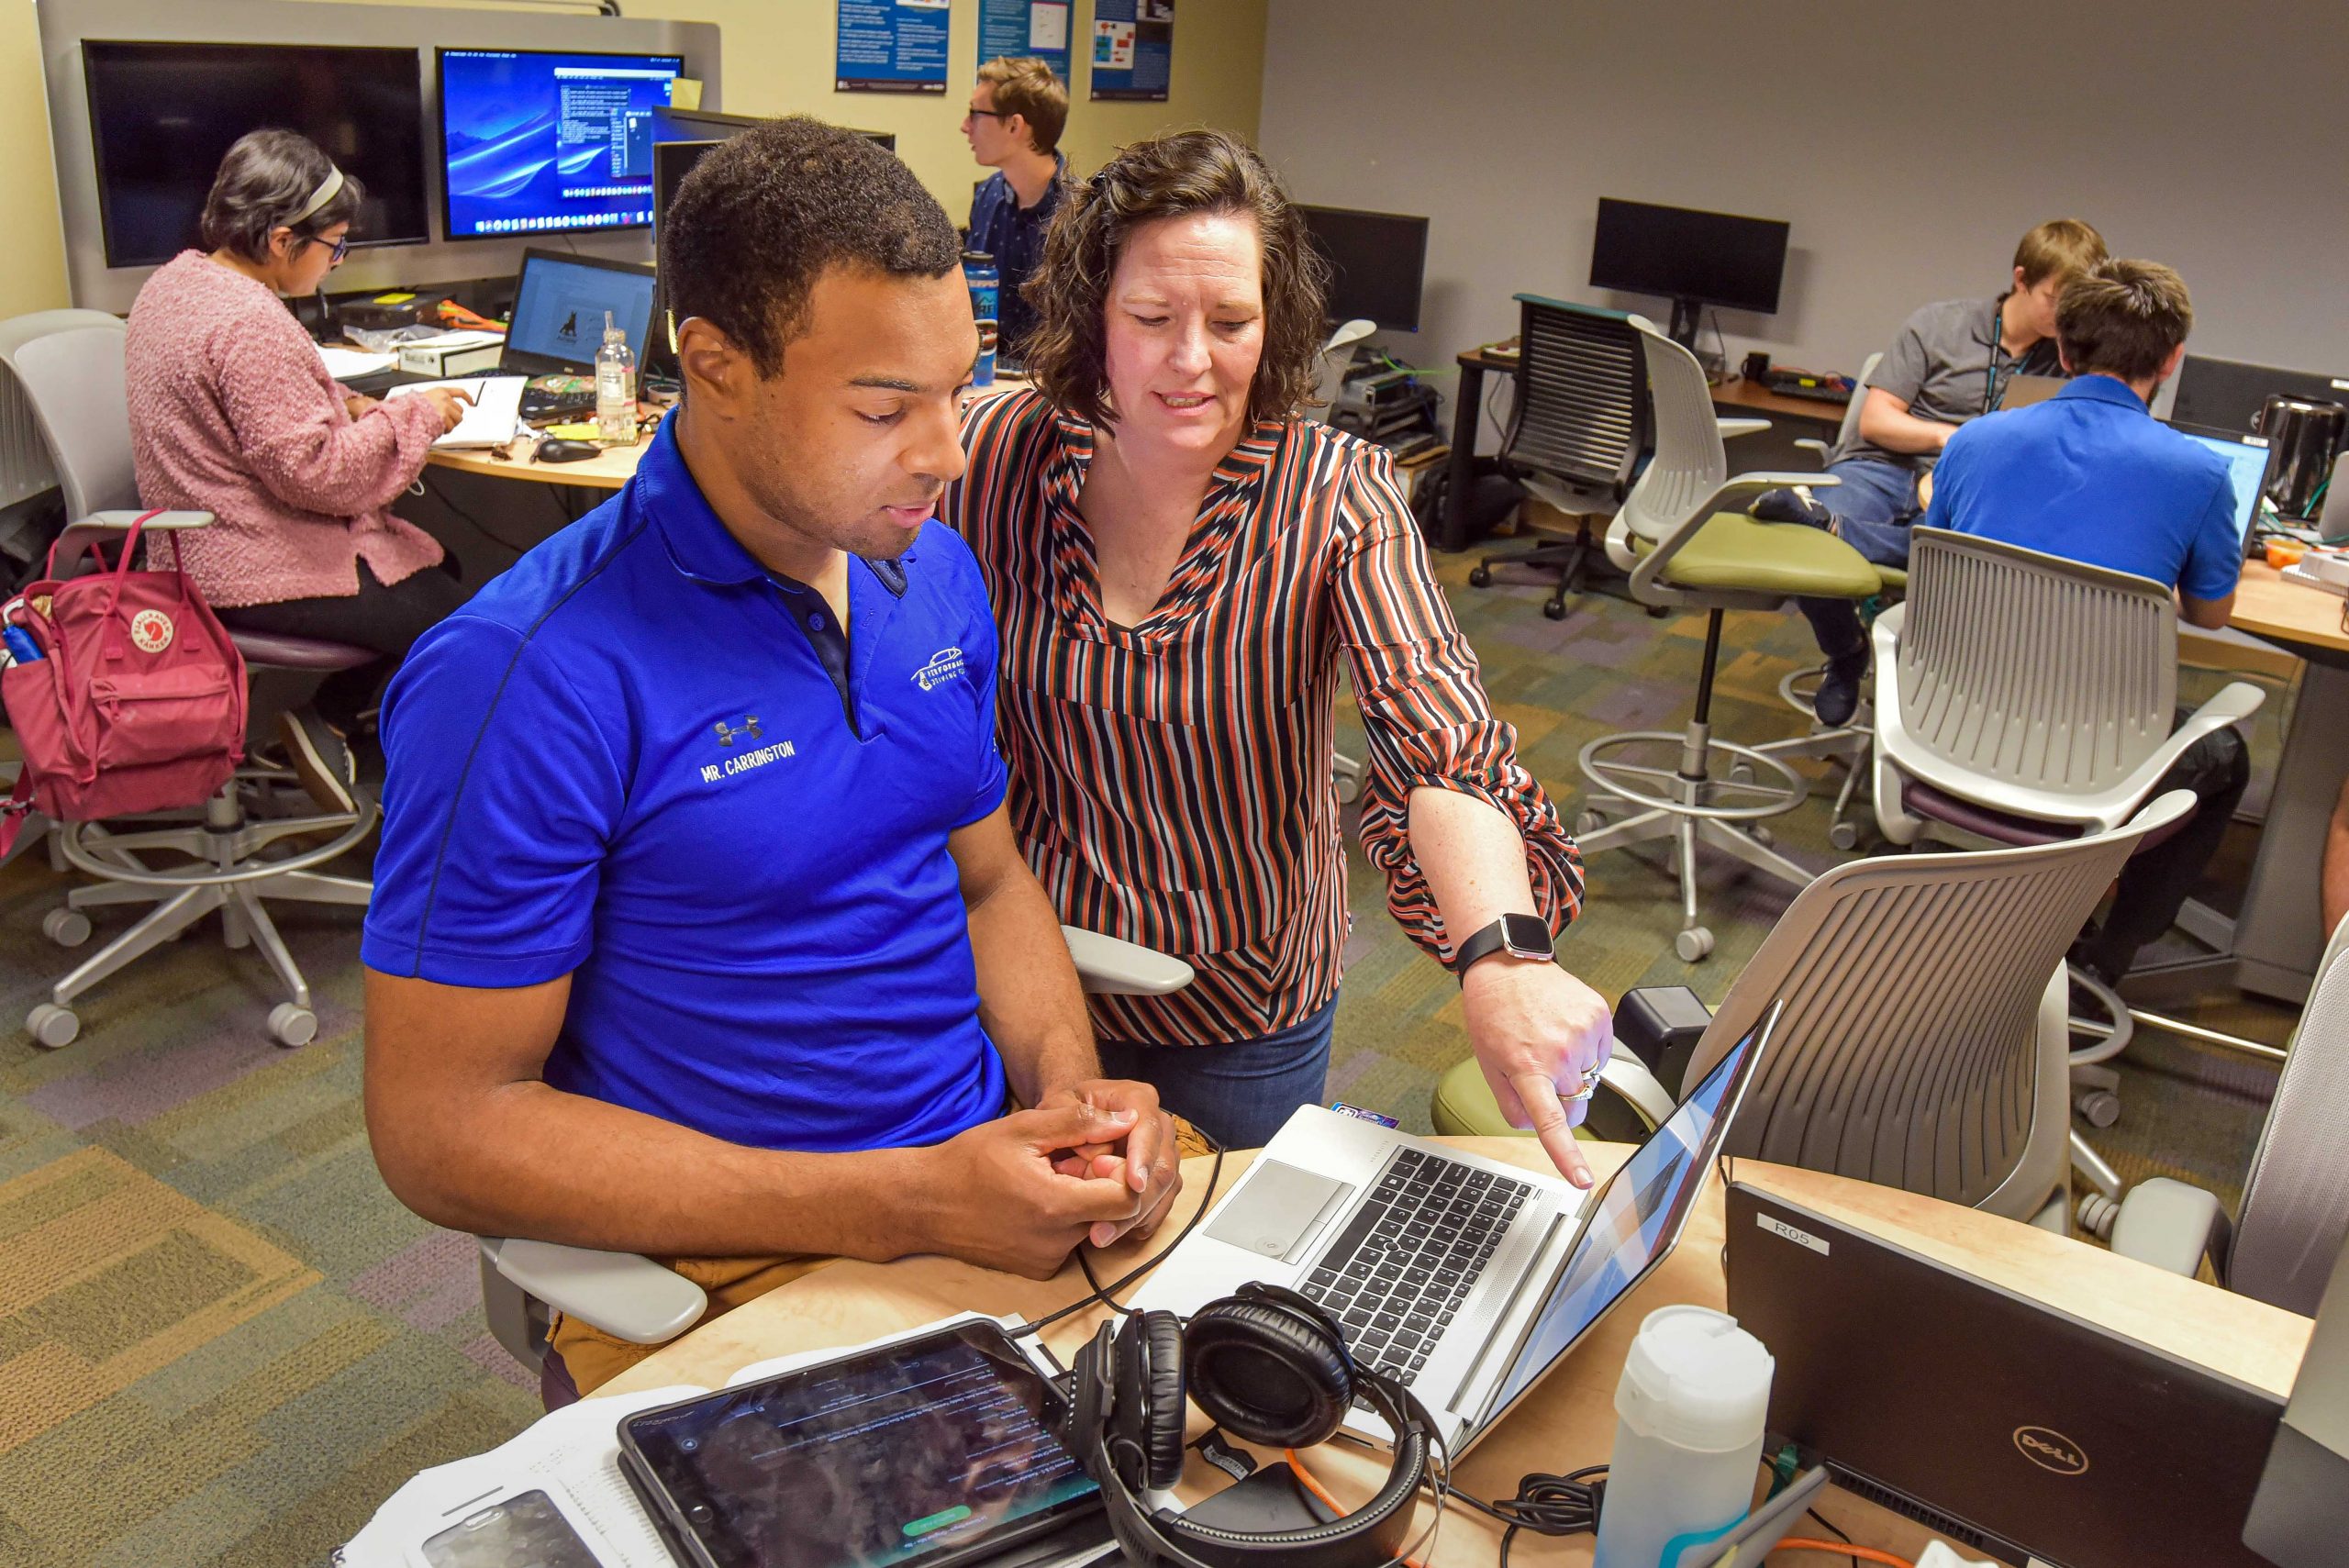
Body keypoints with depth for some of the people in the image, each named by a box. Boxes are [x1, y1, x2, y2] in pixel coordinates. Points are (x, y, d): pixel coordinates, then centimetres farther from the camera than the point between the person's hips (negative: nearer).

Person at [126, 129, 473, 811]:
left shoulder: (176, 281, 7)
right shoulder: (247, 324, -25)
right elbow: (315, 470, -26)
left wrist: (348, 406, 6)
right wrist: (414, 416, -14)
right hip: (257, 574, -11)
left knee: (433, 567, 18)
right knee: (457, 614, -3)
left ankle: (329, 718, 18)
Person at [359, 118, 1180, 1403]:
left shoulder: (938, 576, 4)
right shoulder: (526, 679, -18)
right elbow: (440, 1128, -15)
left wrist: (1067, 1088, -6)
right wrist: (903, 1205, -21)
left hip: (1001, 1187, 6)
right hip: (726, 1275, -6)